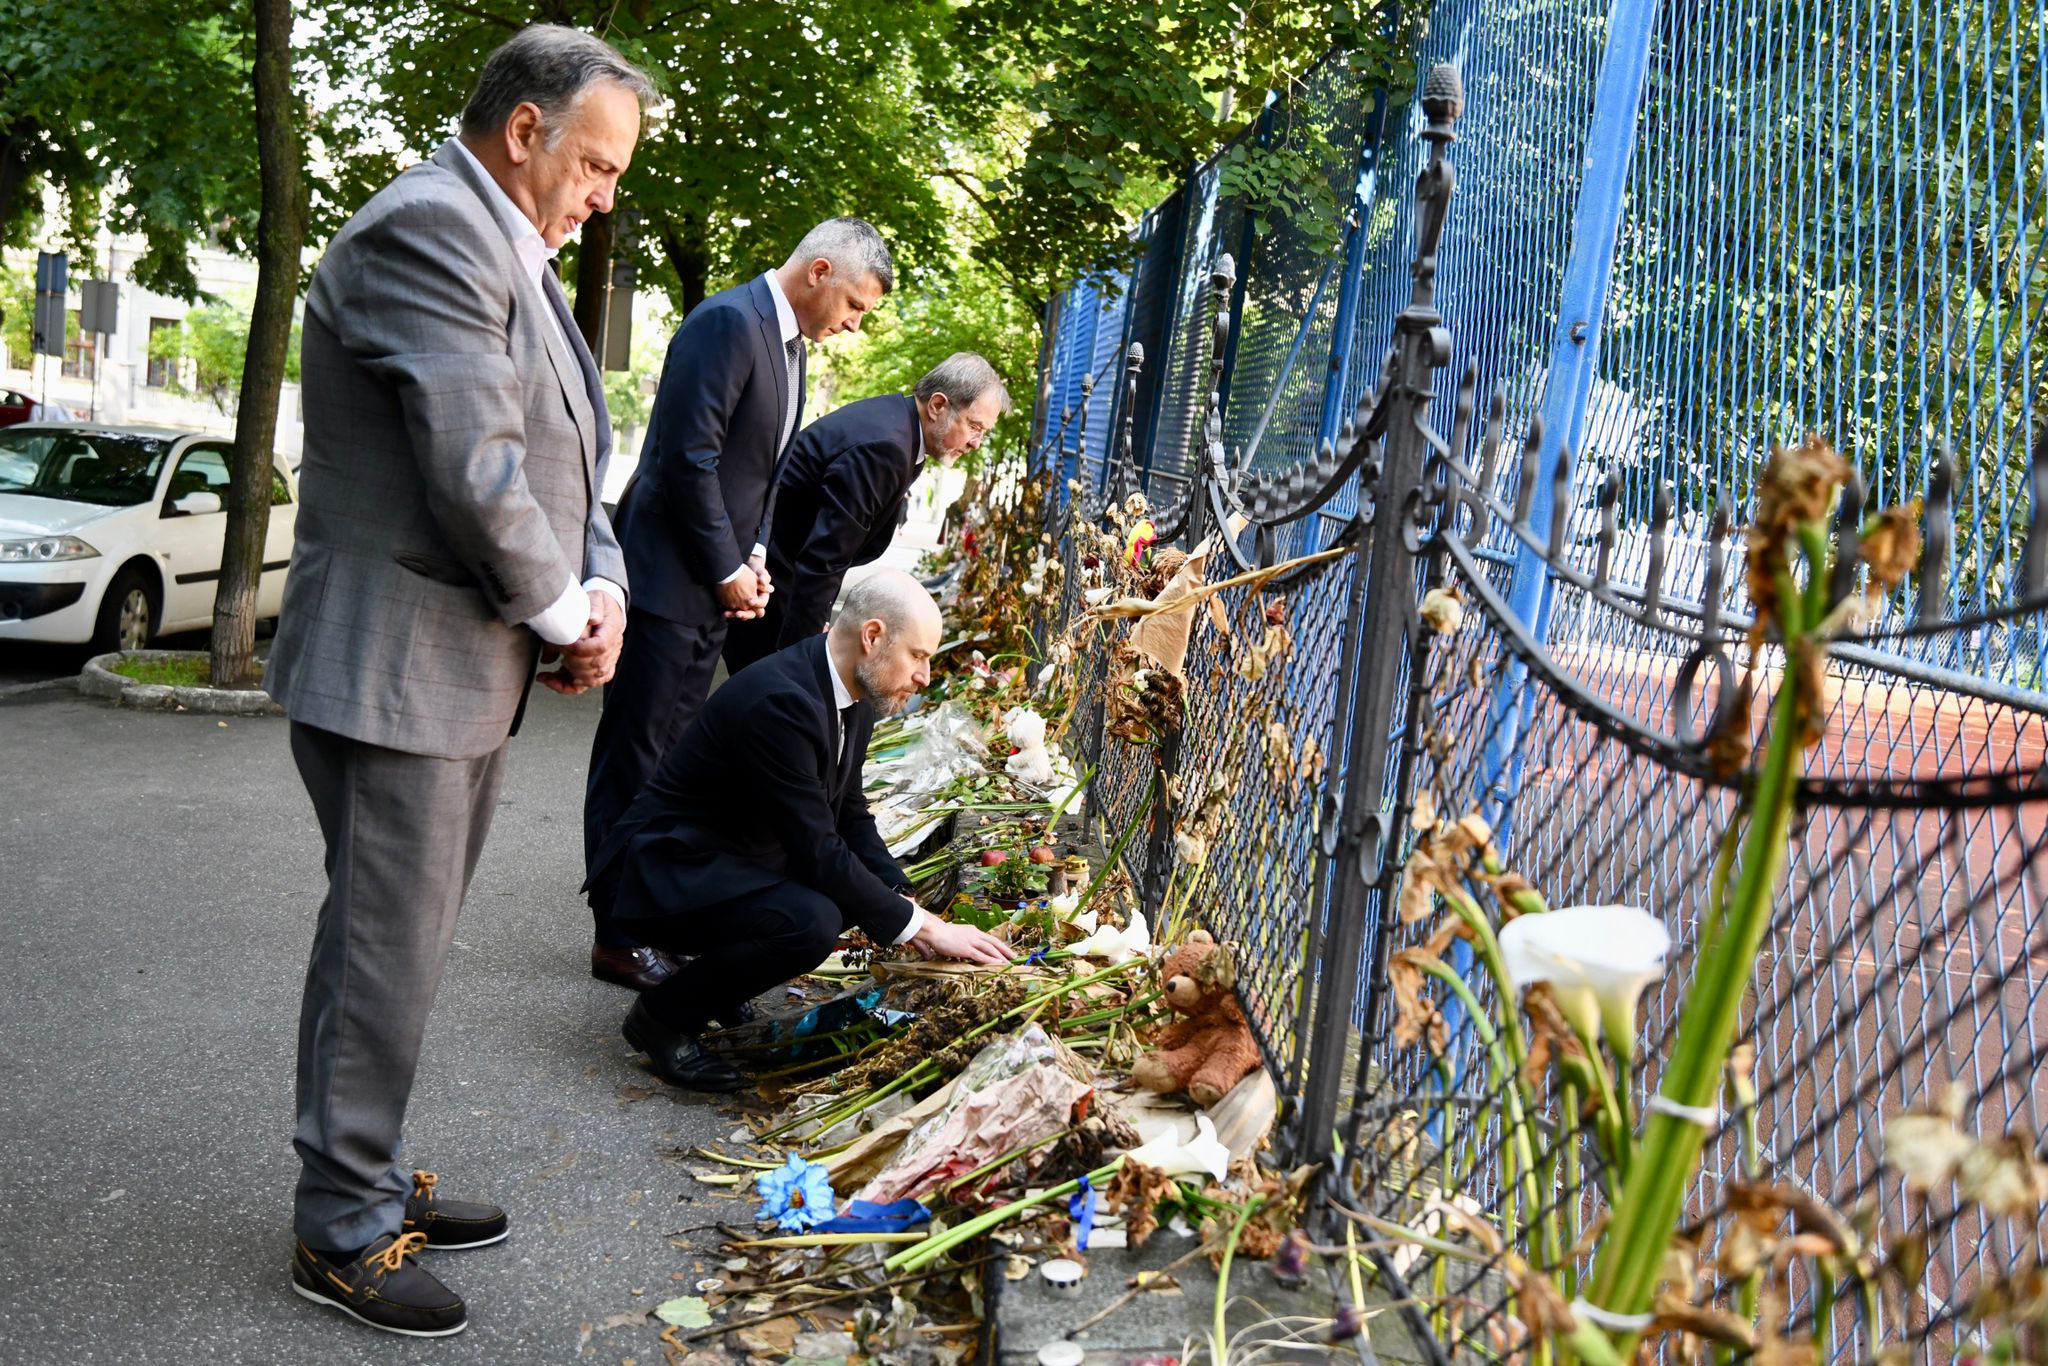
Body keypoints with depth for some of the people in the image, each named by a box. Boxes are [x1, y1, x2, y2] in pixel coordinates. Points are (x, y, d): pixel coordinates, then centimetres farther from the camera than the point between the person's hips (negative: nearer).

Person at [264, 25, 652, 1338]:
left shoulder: (510, 253, 16)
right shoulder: (427, 227, -17)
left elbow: (563, 457, 17)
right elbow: (475, 468, -25)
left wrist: (602, 585, 1)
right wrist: (562, 613, -12)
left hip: (473, 669, 10)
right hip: (398, 670, -10)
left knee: (405, 945, 17)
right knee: (385, 954, 0)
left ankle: (371, 1181, 31)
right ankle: (342, 1231, 14)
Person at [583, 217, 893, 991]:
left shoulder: (789, 343, 15)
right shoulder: (729, 322, -15)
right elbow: (689, 457, -21)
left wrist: (754, 557, 7)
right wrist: (728, 569, -14)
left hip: (713, 586, 9)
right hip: (668, 577, -9)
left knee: (671, 759, 14)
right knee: (635, 760, -2)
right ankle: (618, 939, 5)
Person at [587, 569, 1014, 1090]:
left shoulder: (854, 693, 1)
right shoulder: (781, 701, -29)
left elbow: (849, 816, 10)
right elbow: (817, 852, -28)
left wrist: (906, 902, -5)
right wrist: (923, 928, -22)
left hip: (740, 859, 10)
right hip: (670, 872, -10)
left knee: (874, 887, 5)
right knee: (811, 921, -30)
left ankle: (714, 973, 17)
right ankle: (661, 1018, -7)